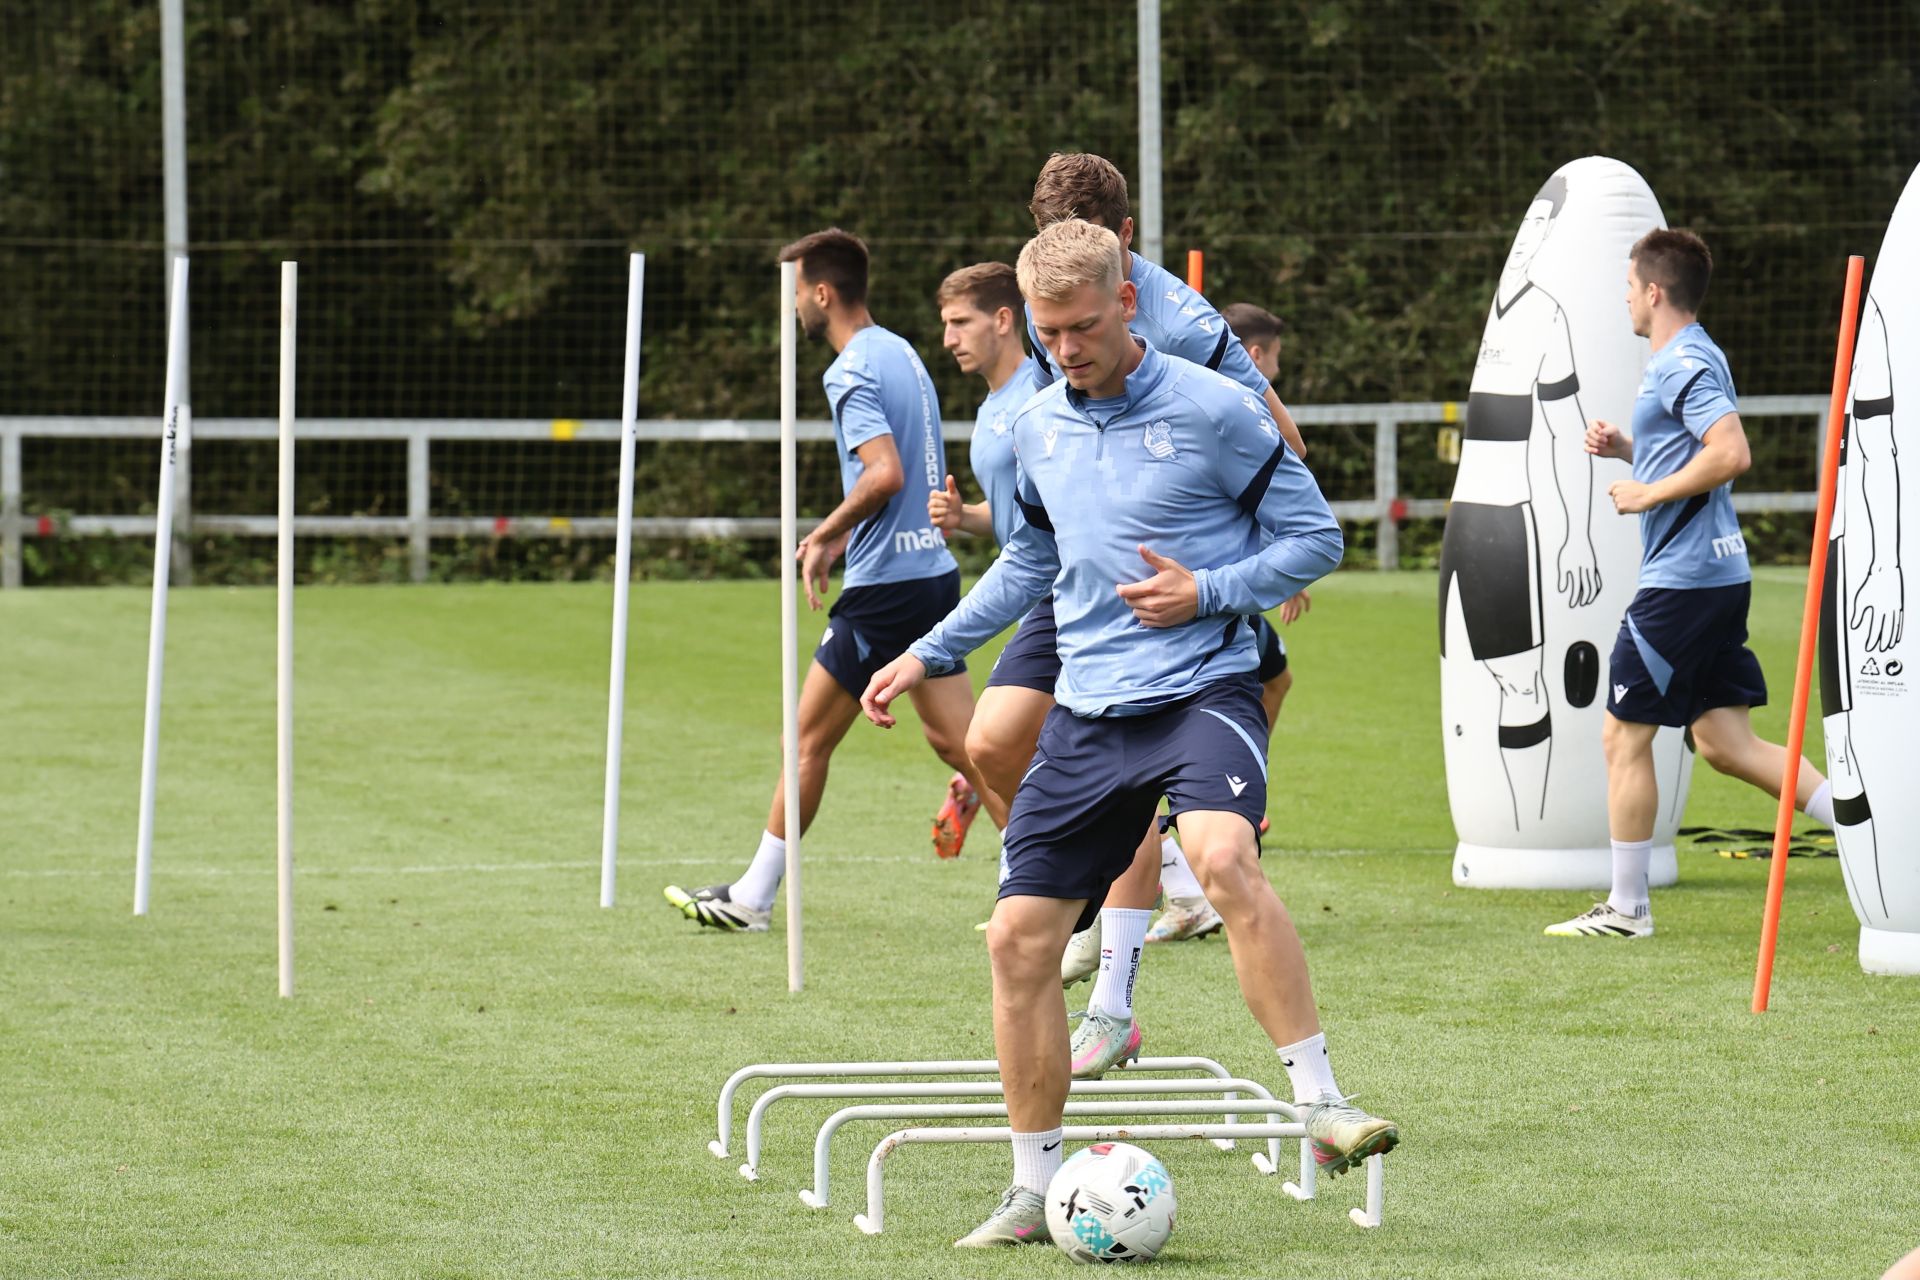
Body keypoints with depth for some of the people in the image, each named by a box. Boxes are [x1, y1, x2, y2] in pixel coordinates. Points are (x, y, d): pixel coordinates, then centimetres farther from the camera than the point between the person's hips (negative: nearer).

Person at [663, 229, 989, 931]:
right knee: (955, 740, 7)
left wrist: (827, 534, -14)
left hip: (885, 585, -9)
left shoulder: (852, 372, -14)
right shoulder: (901, 352, 14)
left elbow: (885, 474, -26)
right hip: (934, 570, 9)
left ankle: (752, 898, 9)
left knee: (808, 736, 2)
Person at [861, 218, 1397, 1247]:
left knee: (1224, 861, -35)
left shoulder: (1211, 410, -7)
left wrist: (1208, 595, -16)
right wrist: (928, 654, 25)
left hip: (1202, 690, -6)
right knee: (1019, 938, 0)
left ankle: (1321, 1106, -31)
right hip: (1086, 715, 6)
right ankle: (1034, 1190, 14)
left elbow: (1314, 539, -2)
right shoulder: (1038, 428, 12)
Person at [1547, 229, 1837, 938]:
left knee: (1624, 735, -1)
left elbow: (1731, 454, -27)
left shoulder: (1687, 364, -14)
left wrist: (1649, 494, -18)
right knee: (1726, 744, 8)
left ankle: (1626, 908, 6)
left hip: (1682, 580, -10)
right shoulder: (1682, 361, 18)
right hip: (1718, 577, 10)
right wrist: (1624, 447, 15)